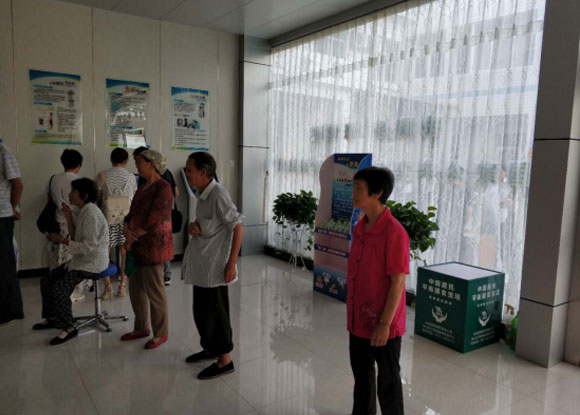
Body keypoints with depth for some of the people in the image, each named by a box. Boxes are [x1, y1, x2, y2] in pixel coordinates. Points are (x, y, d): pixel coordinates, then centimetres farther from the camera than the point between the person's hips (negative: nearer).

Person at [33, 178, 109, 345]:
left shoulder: (91, 214, -21)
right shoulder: (84, 211, 10)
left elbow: (89, 246, -26)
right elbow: (76, 238, 10)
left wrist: (62, 240, -21)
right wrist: (69, 218, 0)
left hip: (93, 262, -10)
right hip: (82, 259, 10)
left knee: (59, 287, -22)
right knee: (46, 280, 11)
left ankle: (68, 328, -6)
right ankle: (51, 318, 26)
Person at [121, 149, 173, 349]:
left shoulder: (163, 188, -14)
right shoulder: (143, 188, 14)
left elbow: (153, 220, -20)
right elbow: (130, 215, 11)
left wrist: (133, 235, -10)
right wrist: (127, 231, -8)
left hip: (153, 246, -9)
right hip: (137, 246, 9)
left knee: (154, 290, 0)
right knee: (136, 288, 15)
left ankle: (161, 333, 15)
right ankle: (141, 328, 31)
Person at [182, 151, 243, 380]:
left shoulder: (218, 194, -19)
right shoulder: (202, 193, 7)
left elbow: (237, 228, -20)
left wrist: (231, 263, -20)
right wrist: (193, 225, -4)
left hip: (214, 266, -9)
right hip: (201, 264, 9)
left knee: (214, 311, 2)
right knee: (201, 309, 20)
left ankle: (224, 359, 19)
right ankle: (210, 348, 39)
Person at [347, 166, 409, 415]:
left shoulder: (394, 232, -21)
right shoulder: (359, 228, 3)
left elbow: (398, 282, -20)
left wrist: (385, 323, -18)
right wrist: (351, 308, 15)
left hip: (382, 322, -7)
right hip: (359, 318, 7)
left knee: (387, 379, 13)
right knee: (361, 371, 23)